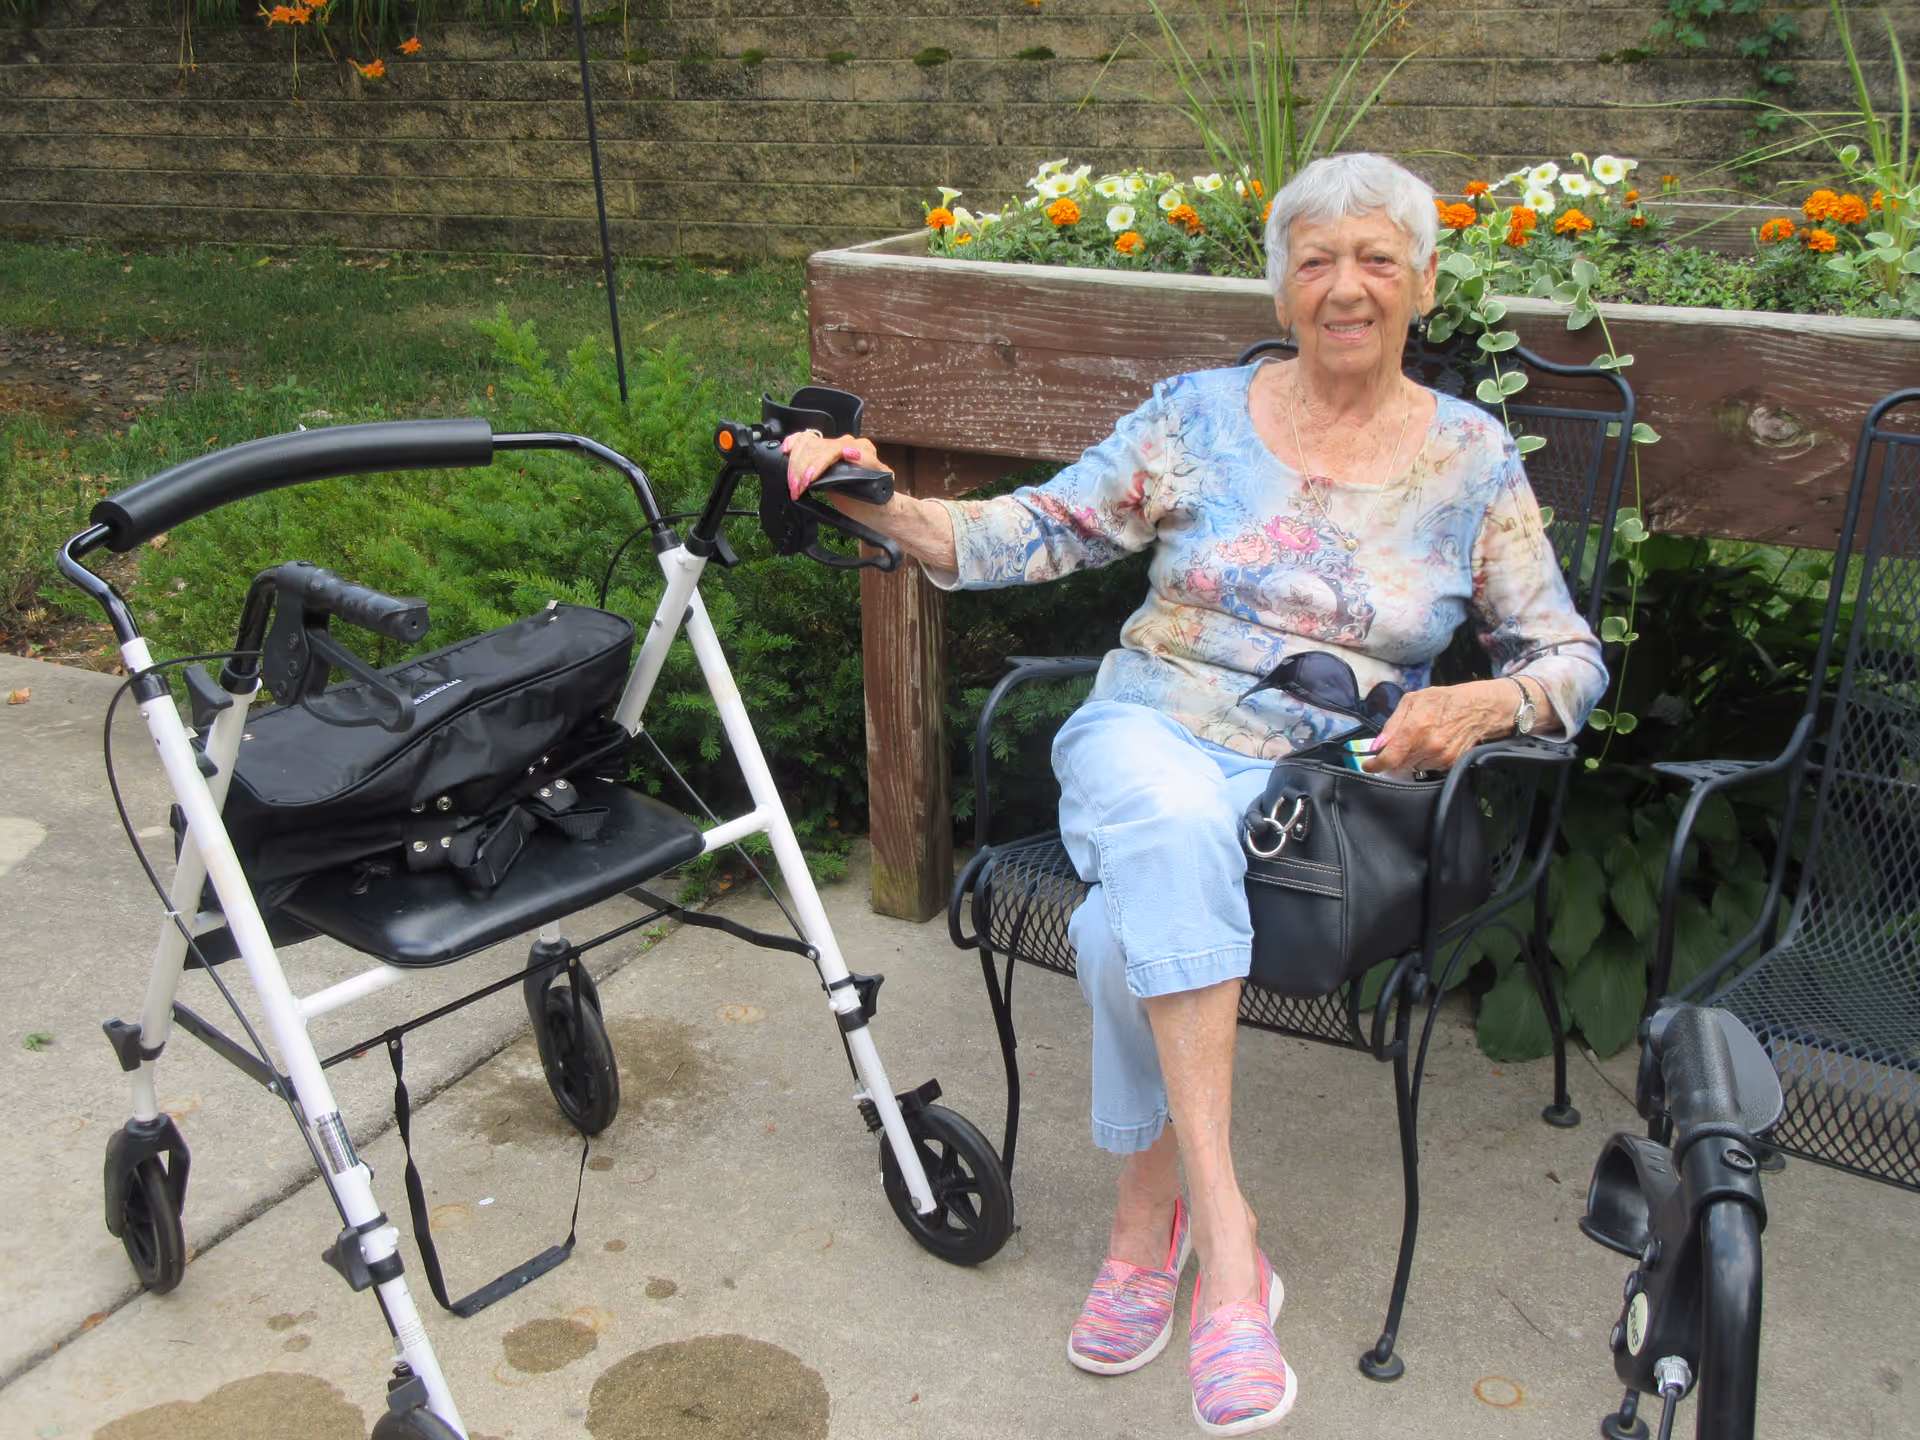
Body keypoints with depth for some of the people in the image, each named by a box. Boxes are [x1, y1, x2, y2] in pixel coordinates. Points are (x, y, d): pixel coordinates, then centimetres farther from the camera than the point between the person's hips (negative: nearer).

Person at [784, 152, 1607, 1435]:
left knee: (1128, 928, -30)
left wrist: (1484, 704, -13)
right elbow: (1033, 535, 1)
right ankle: (1226, 1242, -33)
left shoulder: (1474, 459, 8)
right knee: (1175, 827, -38)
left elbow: (1572, 657, 10)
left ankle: (1150, 1220, -7)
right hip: (1151, 733, 0)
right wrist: (878, 503, -15)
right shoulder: (1201, 416, 7)